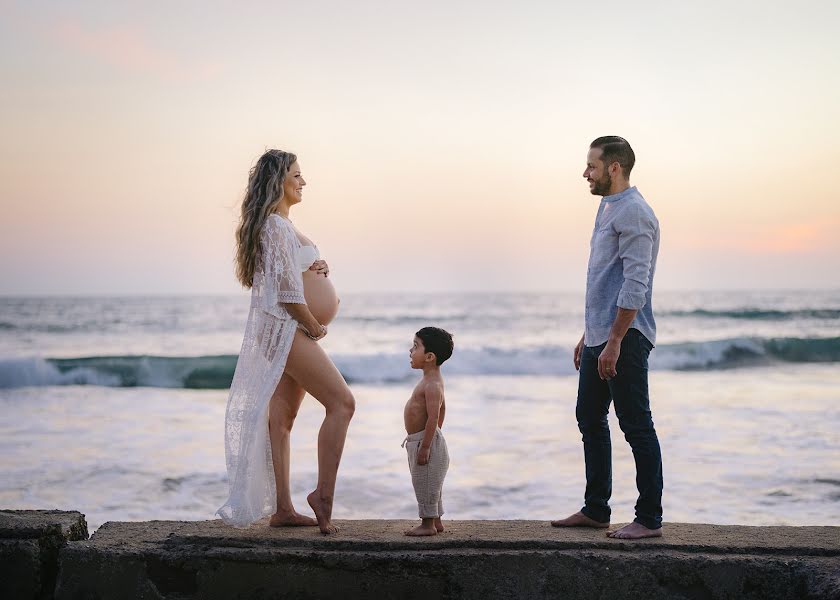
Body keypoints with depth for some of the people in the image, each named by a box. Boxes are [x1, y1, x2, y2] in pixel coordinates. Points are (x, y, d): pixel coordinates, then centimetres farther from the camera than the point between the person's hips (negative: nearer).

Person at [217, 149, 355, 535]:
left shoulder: (281, 225, 19)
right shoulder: (275, 225, -14)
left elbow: (298, 273, 25)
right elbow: (287, 290, -20)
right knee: (342, 402, -11)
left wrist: (318, 267, 3)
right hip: (286, 330, -10)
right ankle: (323, 494, -9)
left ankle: (282, 509, 12)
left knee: (281, 420, 9)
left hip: (288, 333, 10)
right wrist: (314, 326, -8)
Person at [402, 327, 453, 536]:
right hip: (422, 440, 11)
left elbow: (433, 417, -26)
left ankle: (428, 524, 6)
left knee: (425, 484, -2)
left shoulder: (432, 385, -21)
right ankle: (436, 521, 25)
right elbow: (442, 410, 21)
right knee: (428, 485, 17)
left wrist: (425, 446, -26)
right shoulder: (433, 380, 11)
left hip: (425, 440, -11)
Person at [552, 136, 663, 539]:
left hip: (624, 339, -10)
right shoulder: (608, 208, 18)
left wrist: (614, 342, -24)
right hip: (600, 337, 10)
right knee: (590, 419, 14)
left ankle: (649, 520, 3)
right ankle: (595, 510, 24)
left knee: (636, 427, -4)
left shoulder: (633, 213, -14)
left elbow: (635, 285, -21)